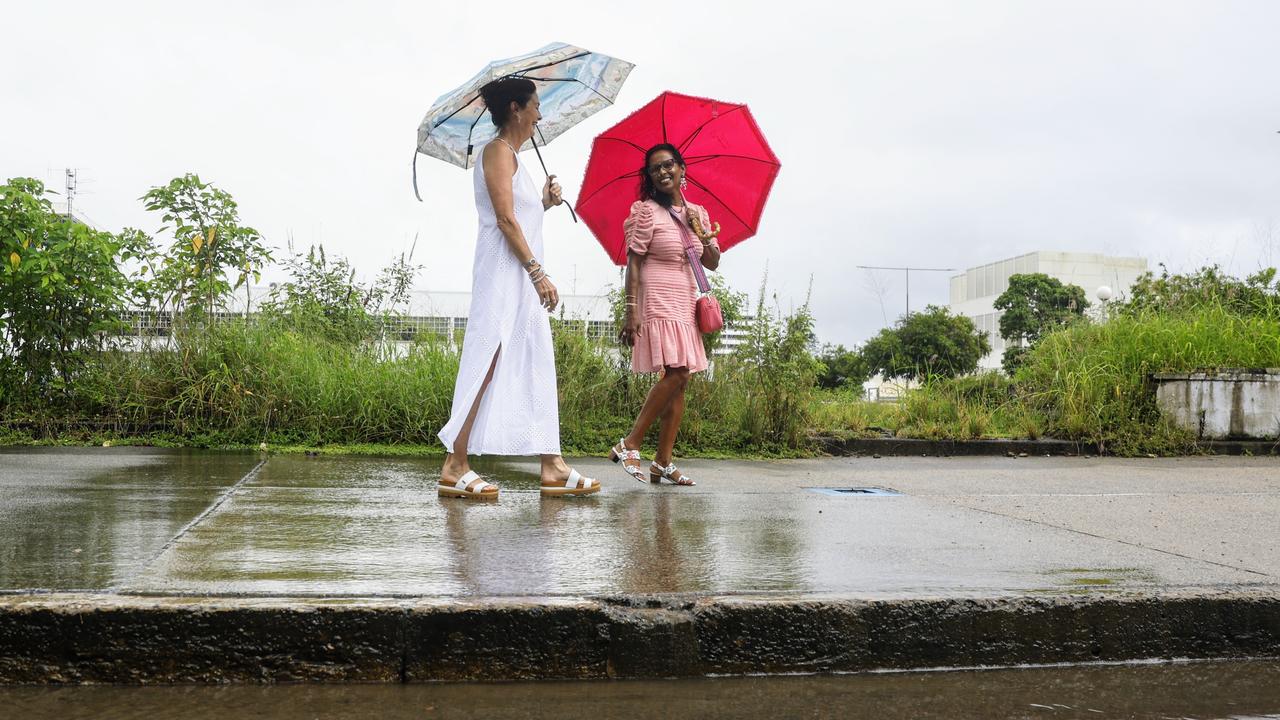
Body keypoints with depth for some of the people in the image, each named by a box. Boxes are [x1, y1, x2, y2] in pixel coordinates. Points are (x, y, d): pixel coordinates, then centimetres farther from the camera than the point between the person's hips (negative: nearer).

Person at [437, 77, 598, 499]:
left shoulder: (510, 156, 22)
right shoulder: (498, 151, -6)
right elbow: (505, 219, -16)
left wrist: (544, 203, 11)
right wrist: (538, 272, -20)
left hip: (522, 279, 10)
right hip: (503, 275, -10)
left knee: (538, 367, 7)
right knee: (488, 366, -11)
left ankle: (553, 468, 10)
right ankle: (455, 468, -8)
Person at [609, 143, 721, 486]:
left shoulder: (698, 213, 16)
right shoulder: (647, 211, -3)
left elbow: (713, 263, 15)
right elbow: (633, 263, -8)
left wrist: (703, 235, -3)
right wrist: (631, 310, -15)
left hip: (686, 305, 7)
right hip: (658, 303, -7)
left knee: (679, 381, 1)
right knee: (676, 374, -19)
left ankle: (663, 462, 4)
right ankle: (628, 446, -11)